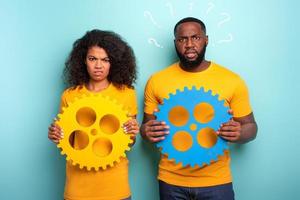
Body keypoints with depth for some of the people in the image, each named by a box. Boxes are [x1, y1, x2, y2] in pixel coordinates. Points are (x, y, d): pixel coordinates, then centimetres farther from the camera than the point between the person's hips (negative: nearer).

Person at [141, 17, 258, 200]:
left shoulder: (232, 81, -5)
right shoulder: (156, 81, -3)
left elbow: (250, 126, 2)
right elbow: (146, 125, 6)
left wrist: (239, 133, -20)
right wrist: (147, 132, -17)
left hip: (216, 181, 0)